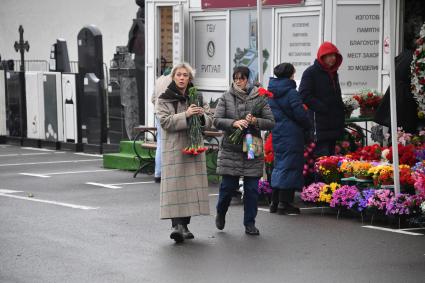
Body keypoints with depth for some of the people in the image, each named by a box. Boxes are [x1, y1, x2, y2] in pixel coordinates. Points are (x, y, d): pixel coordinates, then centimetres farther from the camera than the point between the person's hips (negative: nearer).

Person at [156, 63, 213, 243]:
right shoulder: (164, 99, 3)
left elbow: (209, 120, 11)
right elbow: (165, 121, -11)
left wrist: (202, 115, -11)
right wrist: (185, 115, -21)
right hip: (173, 147, -4)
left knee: (191, 184, 4)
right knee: (175, 184, -14)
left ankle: (184, 225, 13)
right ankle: (177, 225, -20)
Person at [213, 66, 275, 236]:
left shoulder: (258, 98, 4)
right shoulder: (226, 98, 2)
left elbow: (271, 122, 2)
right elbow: (217, 121, -6)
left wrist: (255, 121, -16)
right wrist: (233, 123, -23)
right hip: (230, 149, -1)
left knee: (252, 188, 2)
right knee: (228, 186, 1)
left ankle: (250, 223, 13)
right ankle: (221, 213, 30)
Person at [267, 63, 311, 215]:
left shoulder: (270, 92, 9)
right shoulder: (291, 92, -14)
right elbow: (300, 115, -15)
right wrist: (307, 126, 2)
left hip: (276, 133, 8)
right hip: (291, 134, -8)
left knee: (279, 165, 16)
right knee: (289, 166, -3)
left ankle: (274, 202, 18)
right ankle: (284, 203, -4)